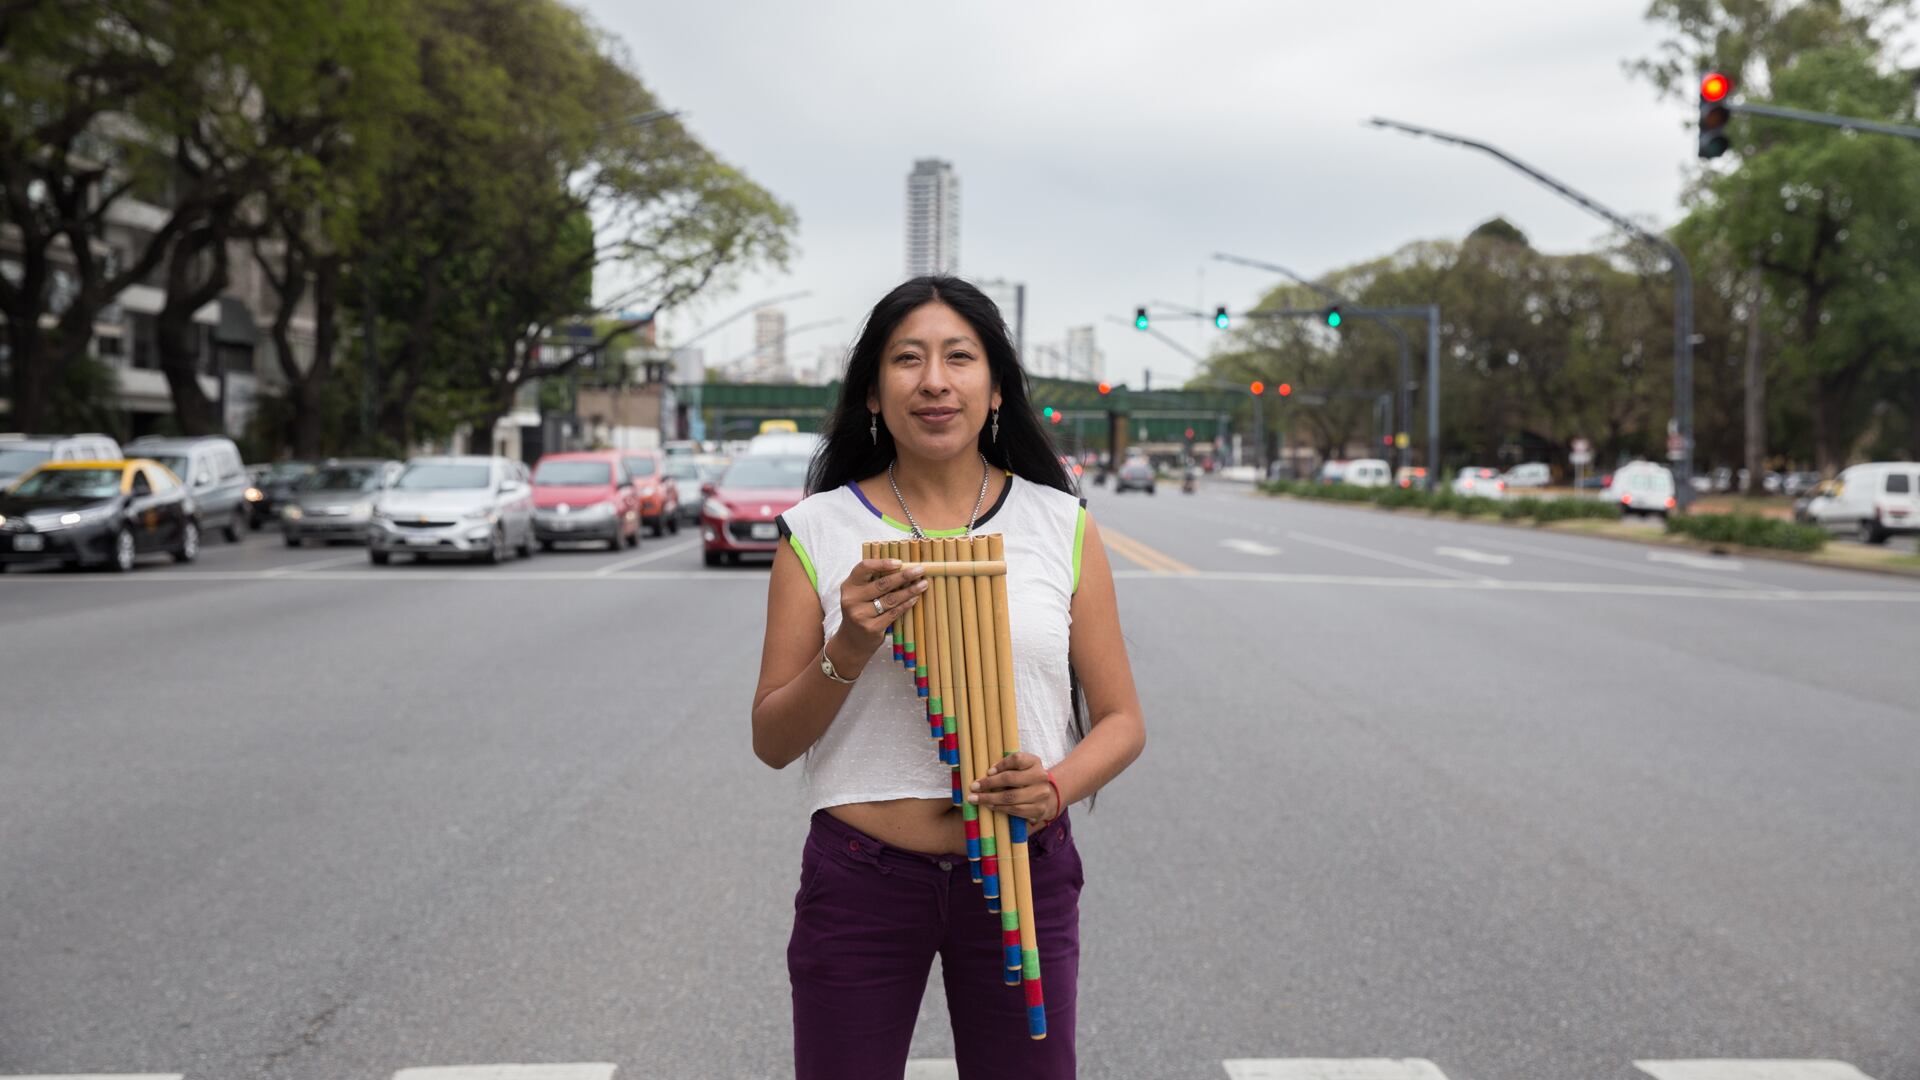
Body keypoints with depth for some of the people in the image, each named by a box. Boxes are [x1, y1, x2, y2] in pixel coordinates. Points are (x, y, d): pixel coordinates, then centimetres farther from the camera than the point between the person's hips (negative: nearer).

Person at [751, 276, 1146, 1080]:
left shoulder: (1061, 526, 1)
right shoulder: (819, 530, -1)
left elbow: (1121, 721, 4)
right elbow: (772, 741, 0)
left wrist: (1057, 787, -16)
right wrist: (848, 650, -17)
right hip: (859, 883, 0)